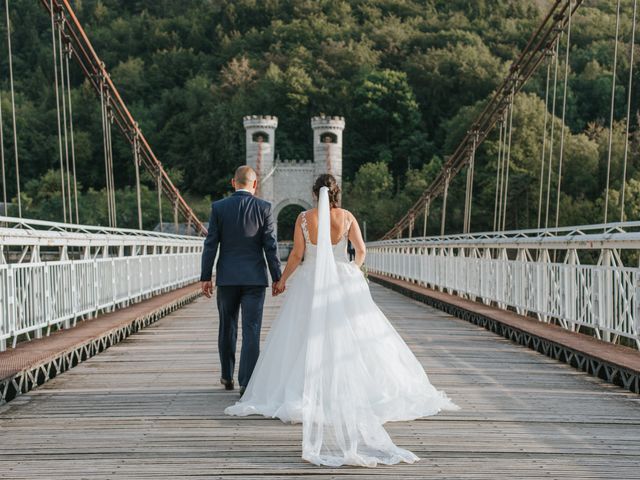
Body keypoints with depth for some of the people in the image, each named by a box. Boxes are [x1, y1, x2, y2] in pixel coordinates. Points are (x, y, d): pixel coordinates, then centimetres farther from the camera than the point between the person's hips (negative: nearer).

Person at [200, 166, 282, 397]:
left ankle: (227, 377, 29)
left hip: (227, 277, 2)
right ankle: (246, 383, -6)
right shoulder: (263, 208, -4)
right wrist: (277, 278, 1)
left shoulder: (218, 207, -1)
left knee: (227, 327, 17)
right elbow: (270, 246, -5)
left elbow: (211, 245, -2)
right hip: (254, 278, -1)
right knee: (251, 330, -1)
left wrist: (206, 277, 3)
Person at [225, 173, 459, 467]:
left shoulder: (304, 217, -4)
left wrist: (282, 280, 6)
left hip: (310, 282, -1)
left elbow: (297, 254, -6)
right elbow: (361, 250, -1)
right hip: (343, 282, 1)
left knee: (306, 340, 3)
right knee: (351, 338, 7)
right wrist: (355, 268, 20)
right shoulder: (347, 217, -1)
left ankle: (307, 393, -1)